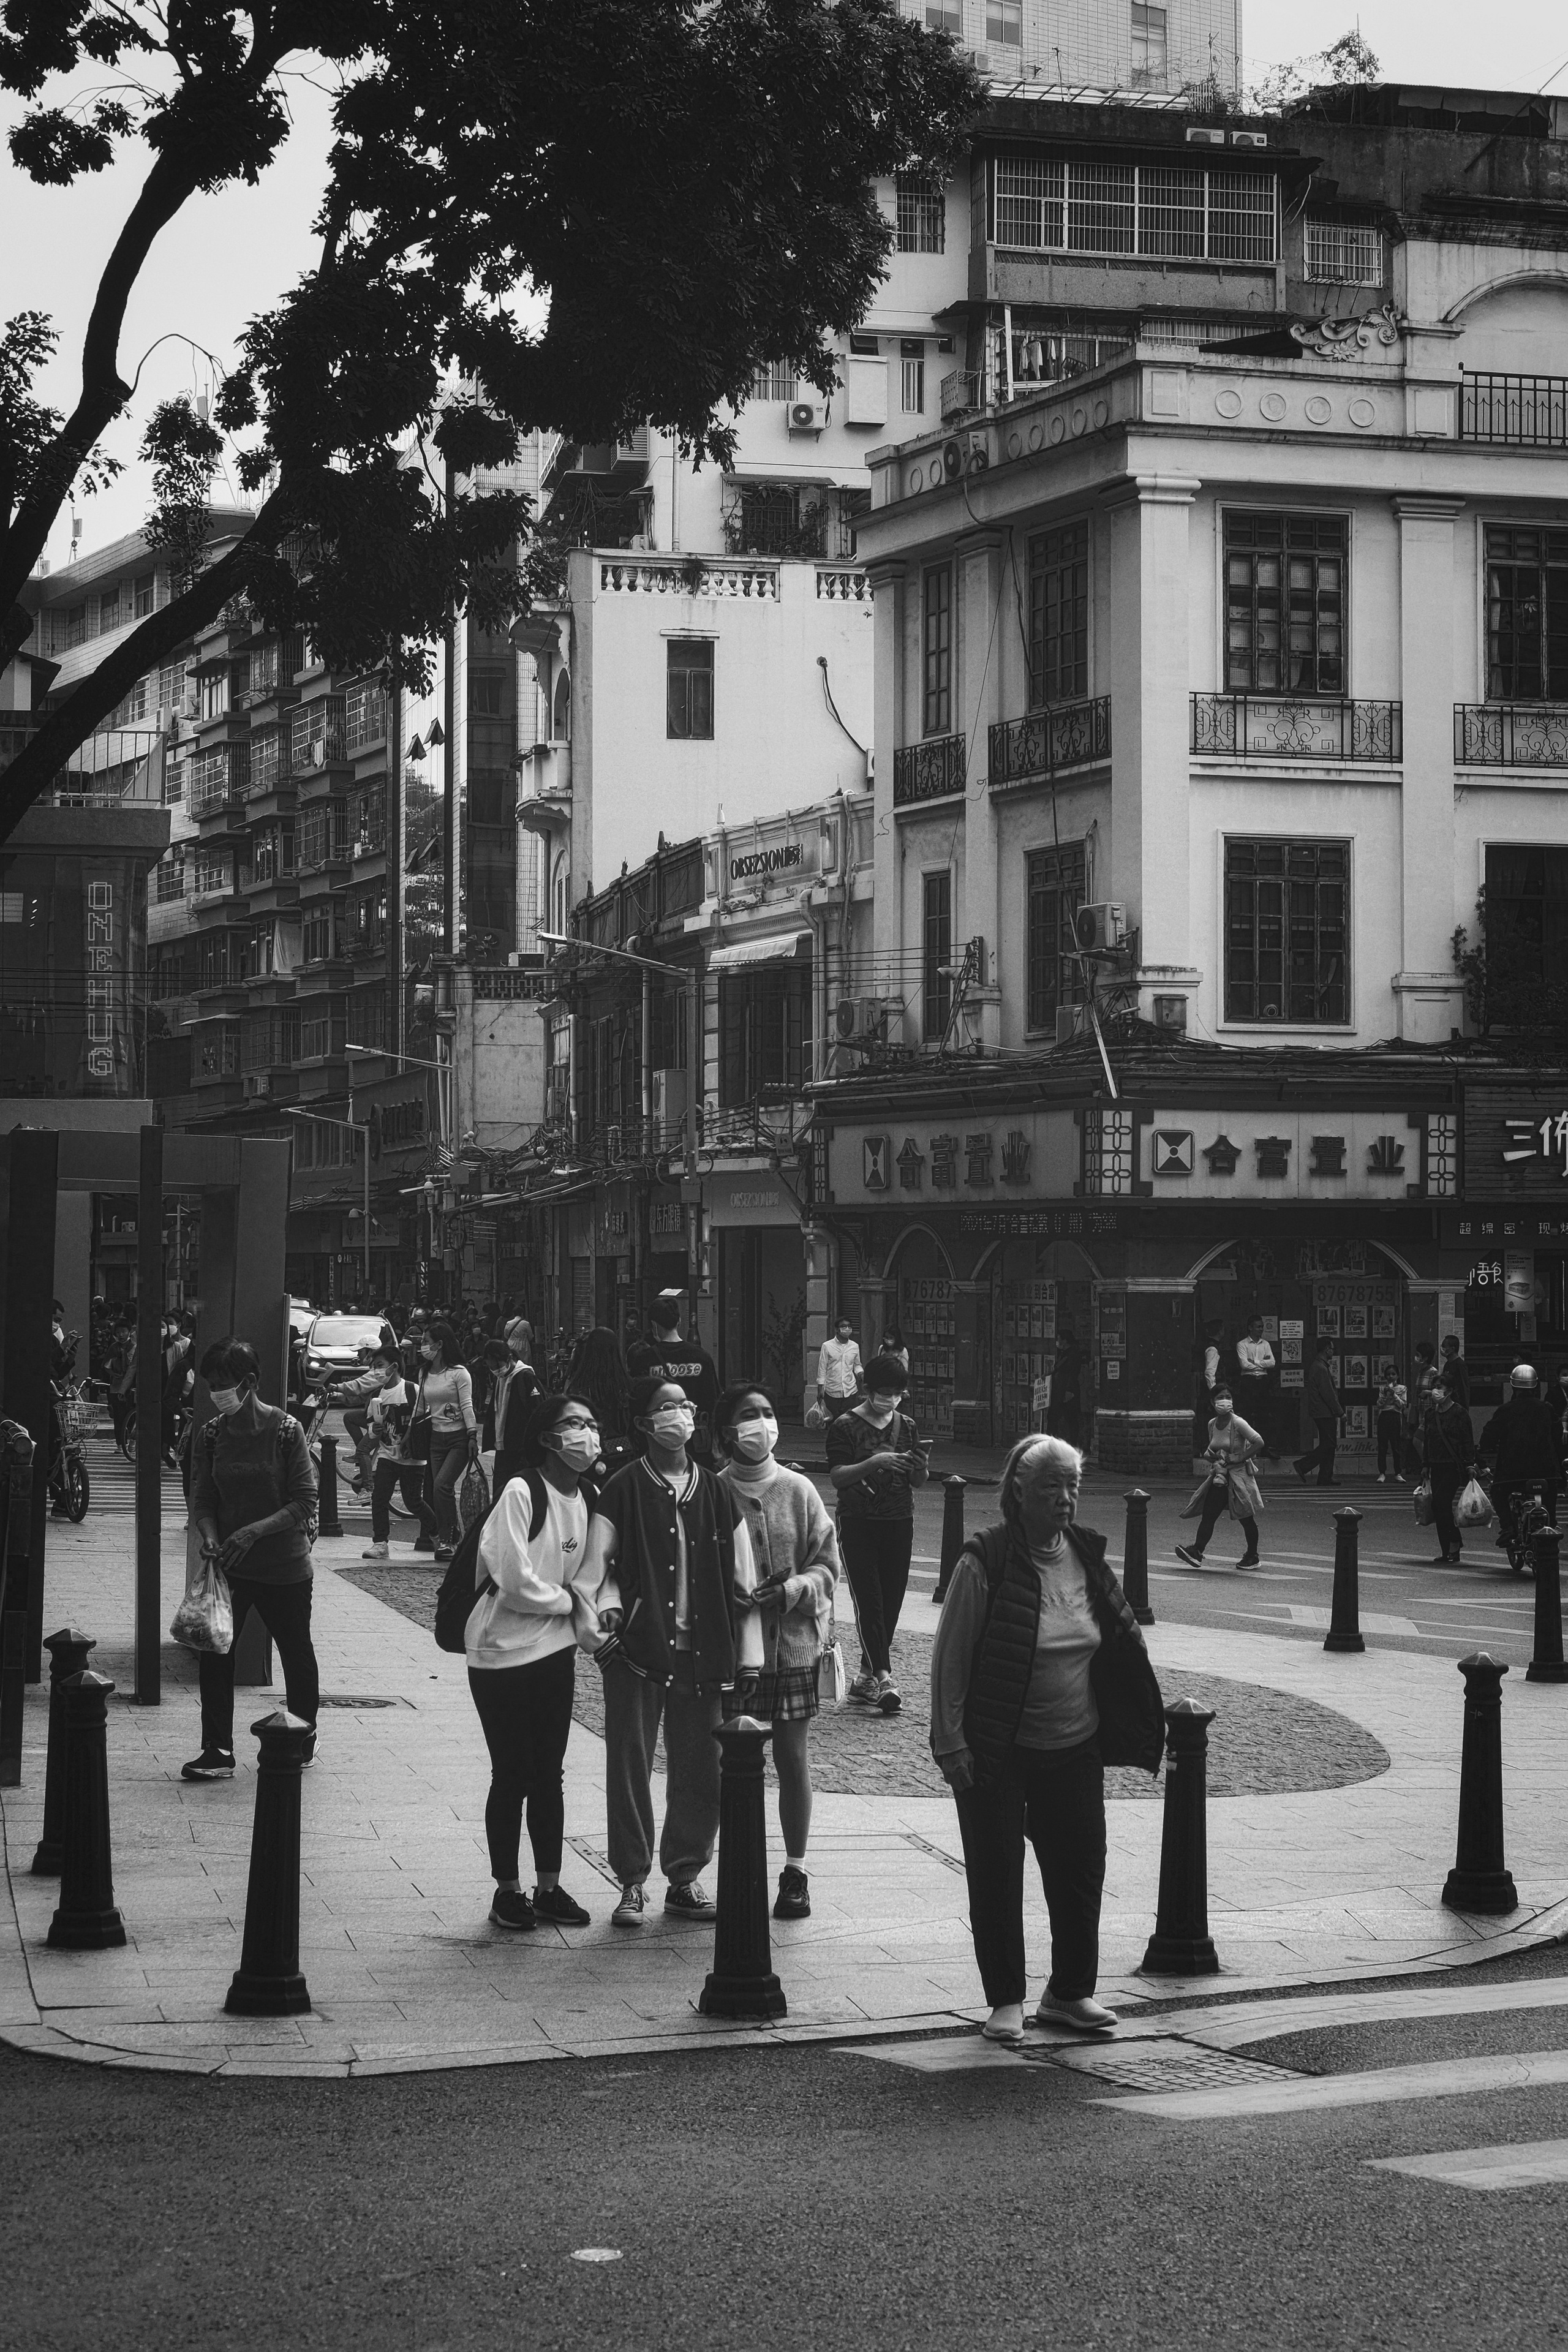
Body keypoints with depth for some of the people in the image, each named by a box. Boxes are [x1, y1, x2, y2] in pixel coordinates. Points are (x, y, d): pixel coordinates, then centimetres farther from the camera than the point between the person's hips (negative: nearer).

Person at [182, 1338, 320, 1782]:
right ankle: (218, 1751, 3)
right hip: (228, 1564, 3)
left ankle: (304, 1742, 29)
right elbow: (203, 1499, 4)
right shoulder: (211, 1433, 0)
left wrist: (255, 1530, -24)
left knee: (296, 1655, 11)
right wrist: (209, 1535, -17)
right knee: (214, 1653, -4)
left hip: (284, 1566, -3)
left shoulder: (285, 1429, -13)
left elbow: (304, 1502, -14)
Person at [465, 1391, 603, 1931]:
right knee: (511, 1776, 1)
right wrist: (564, 1601, -8)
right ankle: (507, 1890, 13)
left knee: (548, 1774, 11)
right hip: (503, 1653, -6)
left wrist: (594, 1624, -2)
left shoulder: (586, 1499, 4)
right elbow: (516, 1583, -21)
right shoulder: (520, 1493, -18)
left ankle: (549, 1887, 19)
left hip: (556, 1649, 6)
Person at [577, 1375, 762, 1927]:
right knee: (630, 1767, 1)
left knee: (702, 1772, 4)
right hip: (637, 1653, -3)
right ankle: (632, 1883, 11)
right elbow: (595, 1569, 0)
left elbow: (743, 1581, 9)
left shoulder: (715, 1493, 7)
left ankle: (685, 1877, 18)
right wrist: (608, 1610, -19)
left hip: (702, 1655, 3)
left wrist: (748, 1659, 6)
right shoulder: (623, 1491, -1)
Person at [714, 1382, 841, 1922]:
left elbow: (827, 1565, 3)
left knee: (792, 1759, 5)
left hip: (794, 1644, 1)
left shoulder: (799, 1491, 0)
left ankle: (795, 1870, 15)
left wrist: (791, 1590, -14)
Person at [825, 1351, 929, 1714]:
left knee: (892, 1601, 4)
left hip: (899, 1522, 5)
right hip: (858, 1523, -5)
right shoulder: (846, 1426, -5)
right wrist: (874, 1463, -26)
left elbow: (920, 1482, 13)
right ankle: (883, 1678, -19)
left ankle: (866, 1677, 15)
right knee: (869, 1601, -12)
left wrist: (919, 1470, -11)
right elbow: (837, 1478, -13)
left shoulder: (906, 1425, 10)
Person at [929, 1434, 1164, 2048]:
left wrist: (1147, 1722, 11)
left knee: (1080, 1870, 8)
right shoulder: (985, 1562, -14)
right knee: (997, 1880, 2)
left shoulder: (1086, 1555, 2)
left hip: (1075, 1749, 5)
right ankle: (1006, 2001, 14)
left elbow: (1121, 1643, 12)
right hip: (995, 1753, -5)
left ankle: (1070, 1993, 23)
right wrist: (951, 1743, -13)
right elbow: (950, 1659, -11)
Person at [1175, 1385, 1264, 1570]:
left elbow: (1259, 1442, -16)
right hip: (1220, 1476, 6)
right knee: (1208, 1514, -7)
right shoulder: (1212, 1424, 8)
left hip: (1239, 1474, -6)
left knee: (1246, 1518, 4)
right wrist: (1211, 1455, -1)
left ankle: (1252, 1556, 18)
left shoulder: (1238, 1423, -12)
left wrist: (1239, 1458, -18)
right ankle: (1197, 1551, -14)